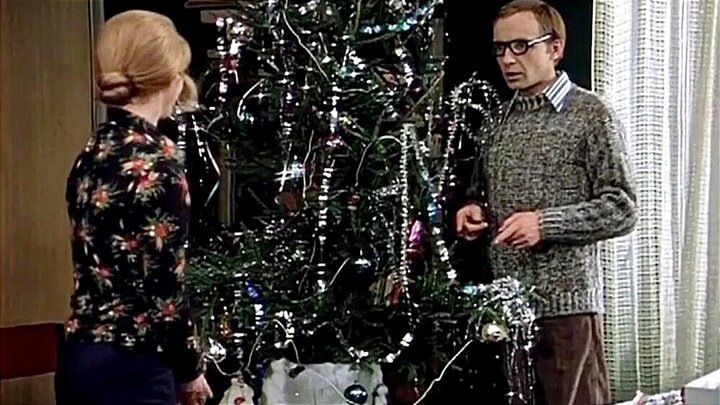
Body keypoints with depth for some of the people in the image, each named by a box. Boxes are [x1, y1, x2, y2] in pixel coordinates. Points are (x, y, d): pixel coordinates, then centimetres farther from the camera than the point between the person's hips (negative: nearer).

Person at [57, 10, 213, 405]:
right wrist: (189, 368, -2)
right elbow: (163, 285, -17)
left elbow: (104, 266, 11)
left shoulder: (93, 152, 9)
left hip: (84, 360, 8)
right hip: (129, 370, -8)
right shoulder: (155, 159, -15)